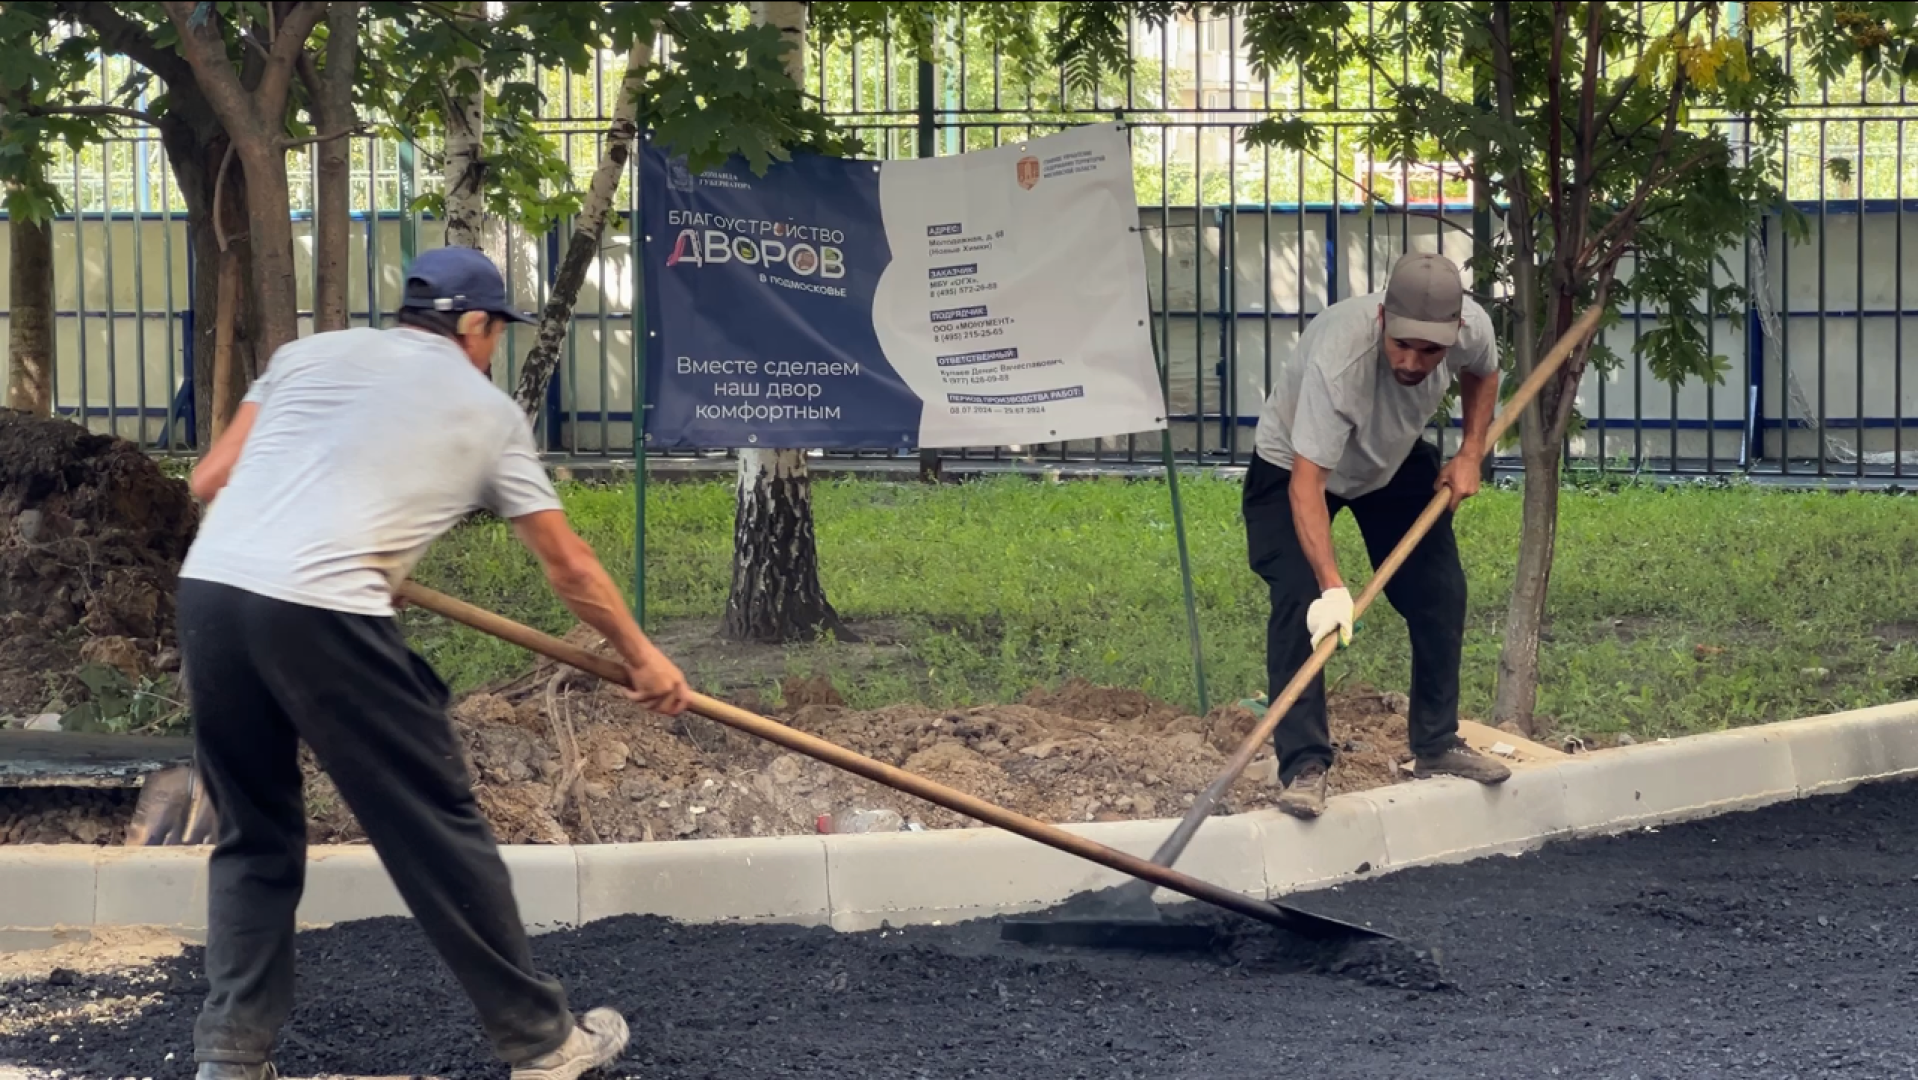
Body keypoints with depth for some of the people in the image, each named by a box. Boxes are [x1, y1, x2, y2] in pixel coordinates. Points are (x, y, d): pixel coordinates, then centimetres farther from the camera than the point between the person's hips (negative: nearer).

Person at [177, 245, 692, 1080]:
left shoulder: (312, 353, 23)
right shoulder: (486, 409, 16)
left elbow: (210, 482, 16)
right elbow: (569, 566, 23)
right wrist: (641, 658, 36)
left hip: (207, 589, 4)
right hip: (322, 614, -4)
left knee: (254, 832, 20)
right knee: (437, 829, 7)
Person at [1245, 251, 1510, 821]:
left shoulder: (1472, 327, -27)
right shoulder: (1337, 358, -45)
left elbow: (1481, 374, 2)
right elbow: (1307, 485, -47)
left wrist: (1470, 455, -9)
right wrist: (1333, 588, -55)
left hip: (1397, 461, 6)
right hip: (1294, 465, -5)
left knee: (1441, 593, 4)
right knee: (1300, 607, -20)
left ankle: (1437, 746, 19)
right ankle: (1303, 767, -15)